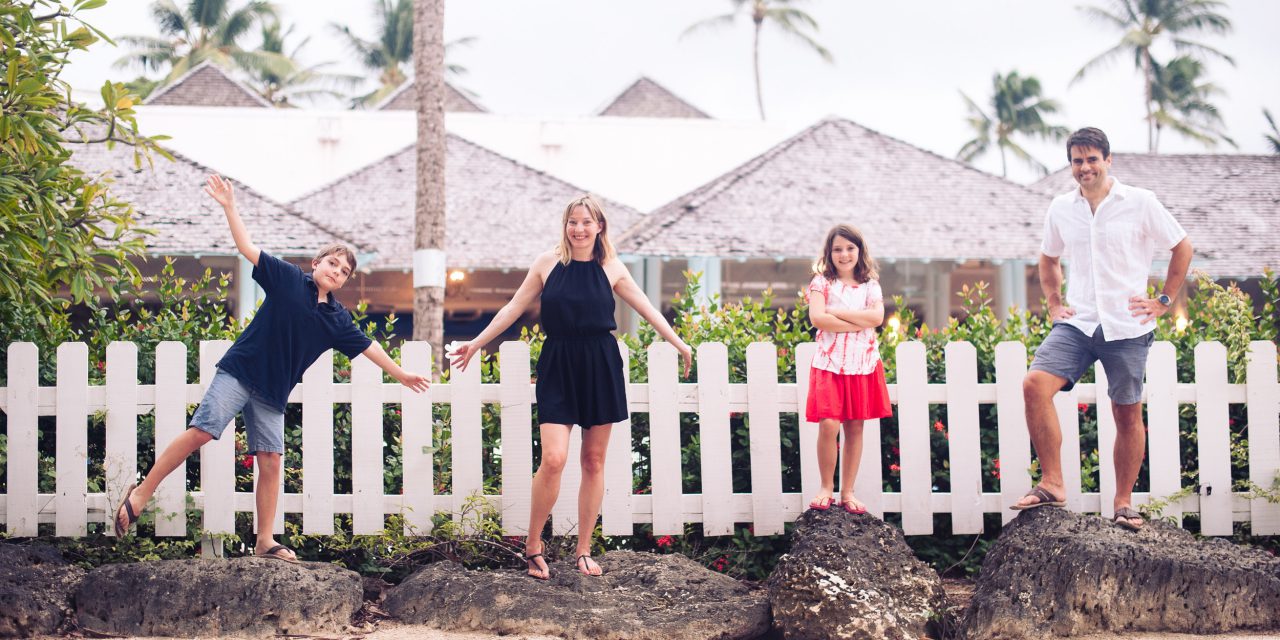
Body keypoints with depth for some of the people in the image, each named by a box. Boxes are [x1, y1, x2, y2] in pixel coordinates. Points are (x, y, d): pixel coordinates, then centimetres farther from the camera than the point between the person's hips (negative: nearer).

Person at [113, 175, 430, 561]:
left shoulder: (338, 320, 10)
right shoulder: (288, 280, -1)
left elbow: (368, 347, 20)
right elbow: (248, 249, -6)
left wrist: (401, 374, 25)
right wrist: (229, 208, -16)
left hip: (273, 393, 5)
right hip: (240, 371, -5)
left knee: (270, 461, 0)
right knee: (201, 432, -17)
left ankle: (264, 542, 5)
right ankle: (141, 493, -7)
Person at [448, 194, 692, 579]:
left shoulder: (611, 269, 4)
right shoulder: (548, 264, 2)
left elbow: (647, 310, 10)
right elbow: (514, 308, 8)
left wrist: (679, 344, 7)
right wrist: (476, 343, 9)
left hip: (600, 368, 2)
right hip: (558, 368, -1)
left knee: (594, 461, 5)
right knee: (553, 458, -15)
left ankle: (583, 551, 15)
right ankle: (533, 545, 1)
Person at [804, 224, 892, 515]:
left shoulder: (869, 285, 11)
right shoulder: (822, 283, 3)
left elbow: (877, 317, -7)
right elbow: (817, 318, -13)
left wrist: (837, 311, -10)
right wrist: (858, 323, -12)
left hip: (863, 363, 3)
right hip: (830, 362, -3)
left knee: (855, 427, 4)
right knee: (828, 425, -13)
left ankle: (847, 491, 11)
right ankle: (826, 488, 1)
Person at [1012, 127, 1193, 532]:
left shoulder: (1140, 203, -2)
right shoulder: (1061, 209, 8)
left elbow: (1182, 248, 7)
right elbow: (1048, 259, 25)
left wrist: (1163, 300, 4)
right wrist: (1053, 303, 14)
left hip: (1127, 327, -2)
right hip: (1077, 323, 2)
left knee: (1128, 414, 4)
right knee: (1035, 384, -19)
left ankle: (1124, 502, 18)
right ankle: (1052, 485, -13)